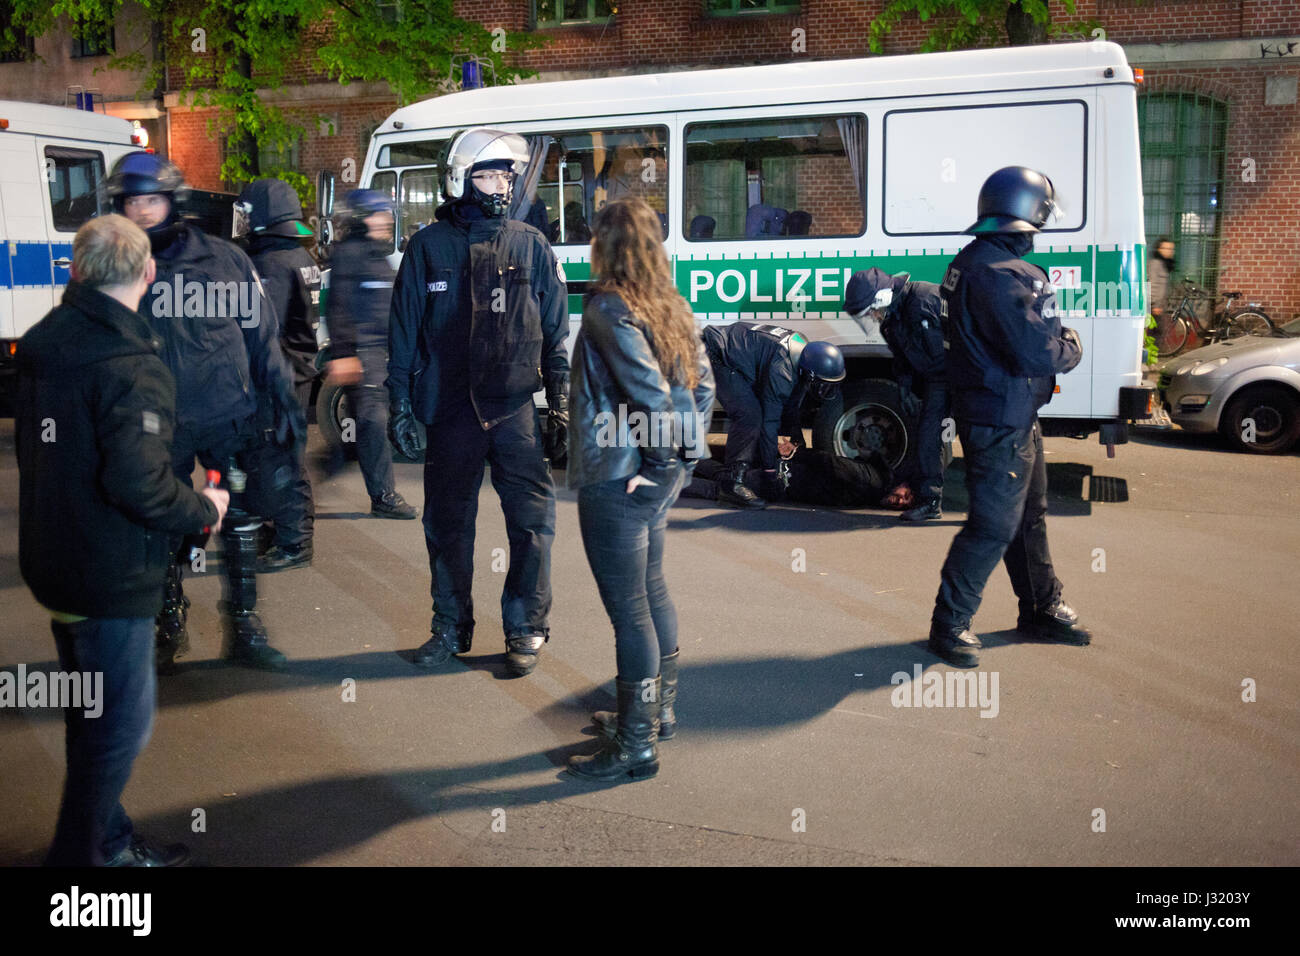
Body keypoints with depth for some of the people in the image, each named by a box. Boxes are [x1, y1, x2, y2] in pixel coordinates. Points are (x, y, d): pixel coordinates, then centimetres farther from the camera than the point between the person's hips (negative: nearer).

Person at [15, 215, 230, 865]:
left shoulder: (43, 344, 5)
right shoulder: (132, 366, -22)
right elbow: (137, 484, -29)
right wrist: (203, 509, -11)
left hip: (53, 562, 9)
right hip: (112, 578, -9)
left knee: (91, 717, 21)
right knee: (121, 726, 5)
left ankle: (109, 842, 37)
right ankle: (77, 857, 15)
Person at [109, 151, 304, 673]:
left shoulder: (222, 258, 0)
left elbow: (261, 333, 5)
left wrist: (282, 400, 3)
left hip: (229, 416, 0)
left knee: (241, 524, 6)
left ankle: (244, 627, 21)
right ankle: (169, 627, 29)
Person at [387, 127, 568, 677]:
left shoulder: (531, 246, 5)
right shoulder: (429, 247, 4)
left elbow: (556, 333, 6)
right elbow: (403, 333, 6)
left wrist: (560, 406, 2)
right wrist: (400, 406, 2)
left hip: (515, 407, -1)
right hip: (449, 409, 1)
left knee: (532, 519, -3)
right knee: (447, 524, 10)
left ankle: (526, 629, 12)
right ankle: (451, 628, 26)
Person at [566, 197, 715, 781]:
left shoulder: (609, 309, -16)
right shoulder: (672, 306, 8)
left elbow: (650, 393, -25)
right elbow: (701, 386, 9)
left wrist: (658, 457, -14)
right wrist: (684, 452, 9)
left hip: (617, 482, -9)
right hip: (659, 477, 9)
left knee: (629, 610, -1)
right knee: (651, 591, 21)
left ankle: (636, 745, 10)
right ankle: (659, 711, 36)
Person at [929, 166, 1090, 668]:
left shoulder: (972, 262, 10)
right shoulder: (999, 275, -24)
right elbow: (1036, 353, -26)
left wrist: (1055, 342, 3)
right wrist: (1072, 349, -7)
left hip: (1012, 419, 11)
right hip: (1000, 424, -11)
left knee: (1028, 516, 20)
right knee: (993, 526, -2)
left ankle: (1042, 609, 35)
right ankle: (950, 624, 10)